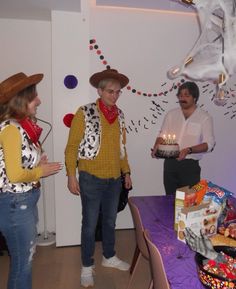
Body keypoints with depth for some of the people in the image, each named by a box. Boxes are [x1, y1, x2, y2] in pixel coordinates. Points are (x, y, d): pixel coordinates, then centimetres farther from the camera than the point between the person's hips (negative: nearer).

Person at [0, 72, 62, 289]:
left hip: (25, 202, 9)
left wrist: (38, 163, 0)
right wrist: (41, 171, -10)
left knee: (26, 257, 24)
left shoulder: (21, 126, 7)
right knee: (22, 262, 10)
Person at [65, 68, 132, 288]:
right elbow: (71, 147, -9)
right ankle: (87, 266, 28)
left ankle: (109, 257, 40)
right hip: (91, 178, -5)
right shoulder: (85, 113, -10)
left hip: (114, 179, 5)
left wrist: (126, 172, 14)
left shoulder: (119, 115, 7)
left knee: (110, 220, 19)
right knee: (90, 224, 8)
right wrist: (71, 176, -13)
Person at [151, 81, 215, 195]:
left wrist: (189, 150, -22)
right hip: (170, 163, 3)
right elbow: (162, 135, 12)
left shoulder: (205, 117, -1)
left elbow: (209, 144, -7)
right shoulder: (171, 114, 10)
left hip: (190, 165, -3)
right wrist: (156, 147, -9)